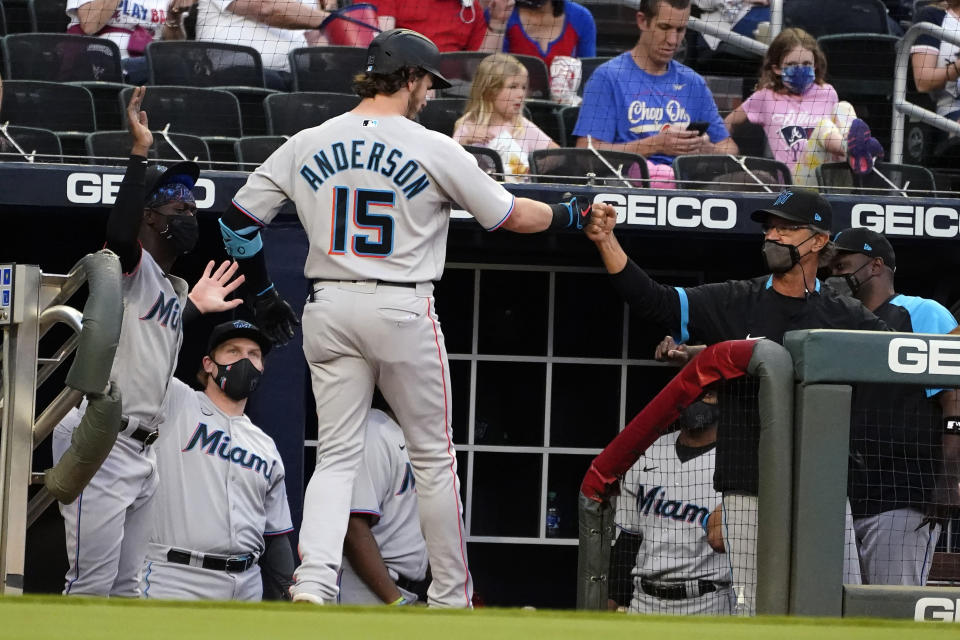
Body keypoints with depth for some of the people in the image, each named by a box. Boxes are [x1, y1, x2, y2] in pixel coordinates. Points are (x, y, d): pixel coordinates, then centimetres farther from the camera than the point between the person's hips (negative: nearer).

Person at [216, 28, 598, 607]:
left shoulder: (306, 146, 3)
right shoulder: (435, 150, -7)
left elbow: (238, 219, 6)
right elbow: (511, 216, 2)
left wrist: (263, 293, 18)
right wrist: (569, 214, 22)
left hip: (329, 310, 3)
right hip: (402, 310, -3)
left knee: (337, 456, 6)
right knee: (434, 456, 11)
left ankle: (313, 583, -17)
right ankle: (451, 599, 18)